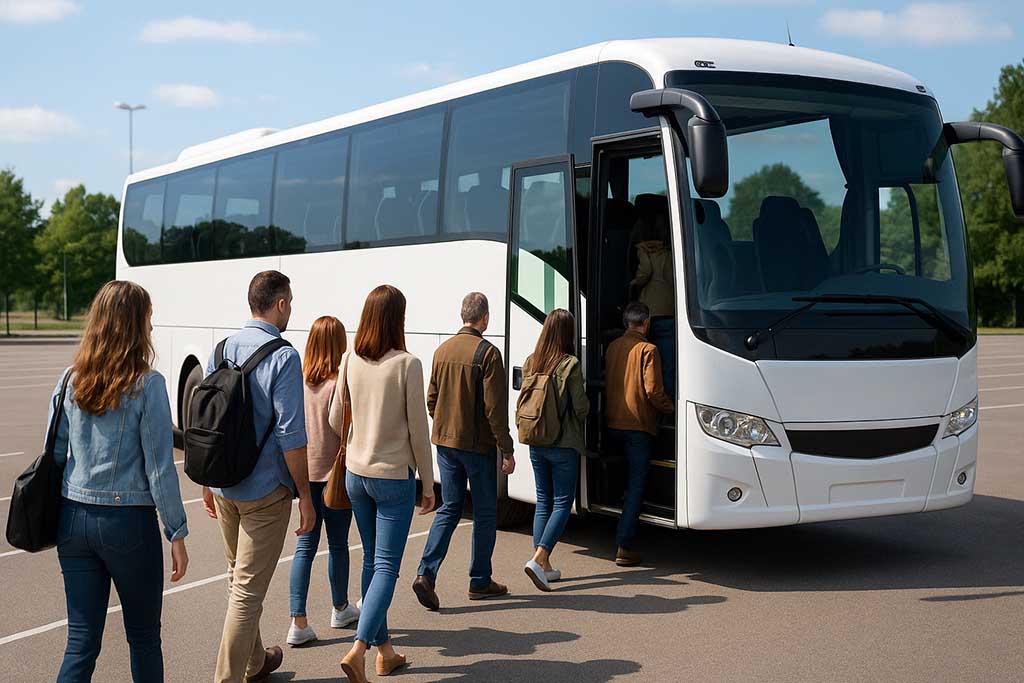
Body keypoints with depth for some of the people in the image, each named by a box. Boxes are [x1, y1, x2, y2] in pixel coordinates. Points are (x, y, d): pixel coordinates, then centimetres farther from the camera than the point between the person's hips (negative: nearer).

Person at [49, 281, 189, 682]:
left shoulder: (71, 380, 2)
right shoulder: (147, 385, -12)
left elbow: (54, 454, 8)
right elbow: (159, 467, -11)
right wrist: (177, 534, -4)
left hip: (73, 518, 4)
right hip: (129, 523, -4)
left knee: (81, 641, 9)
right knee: (143, 637, 13)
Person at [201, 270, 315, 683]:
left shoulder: (222, 350, 5)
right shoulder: (283, 358, -16)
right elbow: (290, 434, -18)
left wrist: (208, 482, 19)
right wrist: (304, 494, -11)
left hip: (224, 487, 7)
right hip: (265, 490, -7)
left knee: (239, 578, 21)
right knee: (248, 589, -1)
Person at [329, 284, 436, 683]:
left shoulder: (350, 360, -2)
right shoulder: (407, 365, -15)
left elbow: (335, 420, 6)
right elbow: (418, 430, -10)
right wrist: (428, 484, 0)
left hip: (356, 474, 5)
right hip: (394, 477, -5)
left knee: (372, 561, 16)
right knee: (386, 567, -2)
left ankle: (384, 650, 24)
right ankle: (358, 648, -17)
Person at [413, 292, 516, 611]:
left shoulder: (442, 350, 6)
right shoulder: (487, 352, -14)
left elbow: (432, 400, 13)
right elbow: (495, 408, -16)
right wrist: (507, 450, -10)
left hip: (445, 442, 6)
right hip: (479, 444, -6)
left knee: (449, 509, 11)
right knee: (484, 513, 8)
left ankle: (426, 573, -4)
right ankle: (480, 582, 16)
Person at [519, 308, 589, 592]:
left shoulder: (530, 362, 2)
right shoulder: (570, 364, -14)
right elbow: (581, 407, -12)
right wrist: (582, 414, 10)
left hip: (536, 443, 6)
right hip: (564, 444, -5)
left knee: (543, 502, 14)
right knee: (563, 503, 2)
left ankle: (544, 567, 16)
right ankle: (538, 559, -11)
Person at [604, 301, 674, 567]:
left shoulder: (612, 347, 9)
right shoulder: (648, 350, -10)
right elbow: (654, 392, -14)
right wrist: (672, 407, 3)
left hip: (612, 423, 6)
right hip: (639, 425, -6)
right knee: (636, 485, -3)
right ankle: (625, 548, -8)